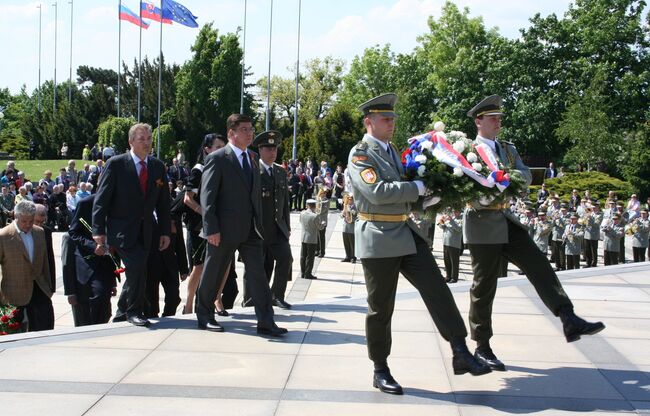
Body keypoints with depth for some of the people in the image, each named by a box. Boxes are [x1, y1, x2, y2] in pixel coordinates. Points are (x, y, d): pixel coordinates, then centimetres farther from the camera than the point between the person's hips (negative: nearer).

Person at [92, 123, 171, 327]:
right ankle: (133, 311, -2)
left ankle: (122, 311, 27)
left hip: (145, 231, 5)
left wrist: (165, 232, 7)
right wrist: (98, 230, -12)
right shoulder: (116, 164, -6)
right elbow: (102, 199, -7)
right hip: (122, 229, -5)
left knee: (136, 271, 8)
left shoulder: (158, 166, 8)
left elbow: (163, 202, 12)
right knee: (137, 266, -20)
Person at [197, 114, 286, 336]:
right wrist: (211, 228, -17)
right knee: (213, 274, 8)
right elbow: (207, 196, -11)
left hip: (250, 230, 6)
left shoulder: (252, 161, 14)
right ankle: (205, 316, 23)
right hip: (225, 229, -6)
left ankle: (266, 322, 0)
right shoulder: (217, 158, -8)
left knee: (257, 274, 0)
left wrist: (259, 224, 12)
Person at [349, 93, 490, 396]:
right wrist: (418, 188, -15)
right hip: (378, 237, -7)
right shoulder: (359, 154, -9)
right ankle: (380, 370, 15)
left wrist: (426, 199, 11)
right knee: (381, 307, 3)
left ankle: (461, 354, -4)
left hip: (406, 232, 7)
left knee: (437, 289, -5)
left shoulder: (392, 150, 17)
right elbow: (378, 192, -22)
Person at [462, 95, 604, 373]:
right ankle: (482, 348, 10)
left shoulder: (508, 149, 15)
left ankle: (570, 321, -17)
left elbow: (527, 176, 2)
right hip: (483, 223, -6)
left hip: (508, 222, 6)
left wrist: (508, 175, -18)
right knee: (484, 286, 0)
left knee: (540, 267, -10)